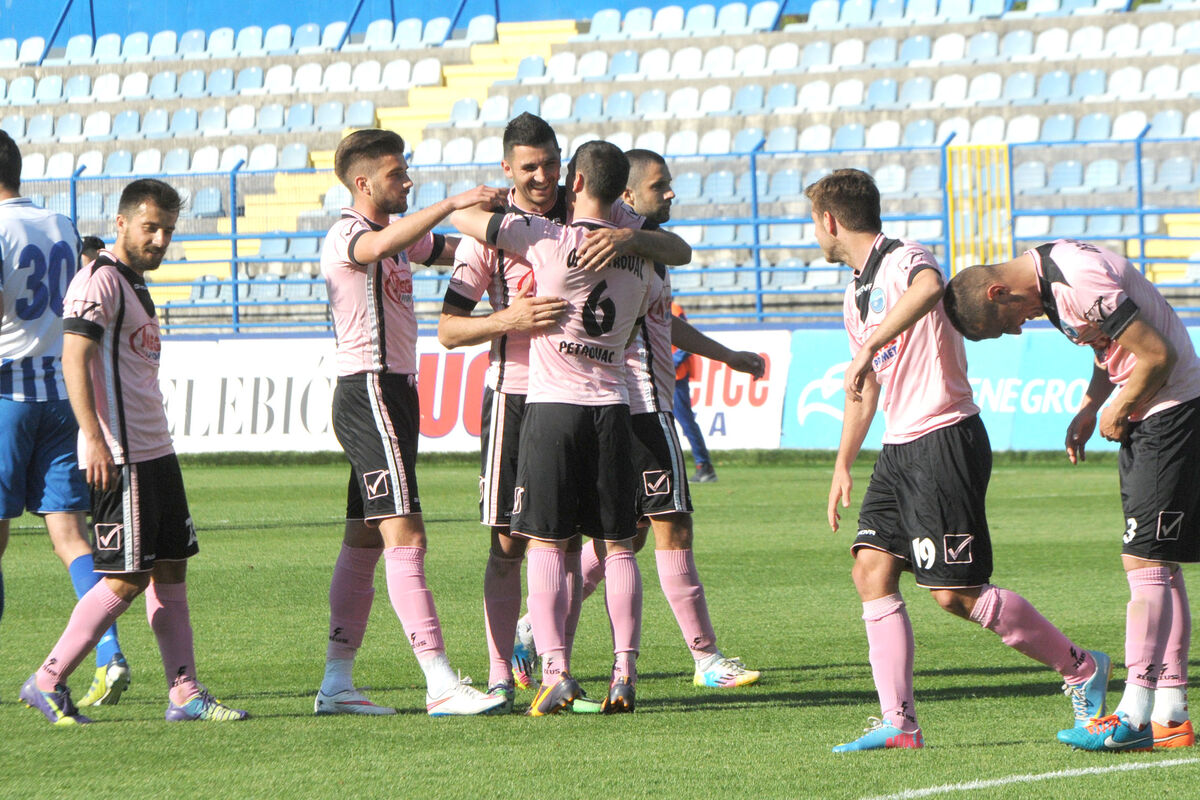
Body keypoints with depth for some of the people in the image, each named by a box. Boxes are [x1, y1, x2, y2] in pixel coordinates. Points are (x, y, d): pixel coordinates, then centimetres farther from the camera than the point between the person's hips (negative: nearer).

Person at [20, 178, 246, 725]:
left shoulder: (135, 284, 20)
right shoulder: (100, 281, -11)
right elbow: (74, 358, -21)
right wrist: (95, 439, -29)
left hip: (155, 453, 10)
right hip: (119, 457, -10)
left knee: (171, 567, 7)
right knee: (127, 577, -10)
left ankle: (184, 693, 8)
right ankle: (47, 682, -2)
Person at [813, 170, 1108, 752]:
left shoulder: (905, 261, -13)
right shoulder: (856, 295, 18)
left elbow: (928, 288, -41)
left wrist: (868, 350, -43)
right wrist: (843, 465, 27)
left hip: (944, 441, -10)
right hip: (900, 448, 10)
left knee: (957, 594, -9)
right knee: (871, 569, -1)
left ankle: (1080, 668, 6)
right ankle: (898, 723, -2)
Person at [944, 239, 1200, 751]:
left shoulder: (1081, 283, -24)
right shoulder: (1048, 275, 8)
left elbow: (1159, 355, -23)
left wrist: (1115, 413, -9)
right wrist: (1087, 410, 8)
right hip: (1143, 413, 10)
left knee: (1145, 560, -12)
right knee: (1157, 566, 9)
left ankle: (1136, 716, -13)